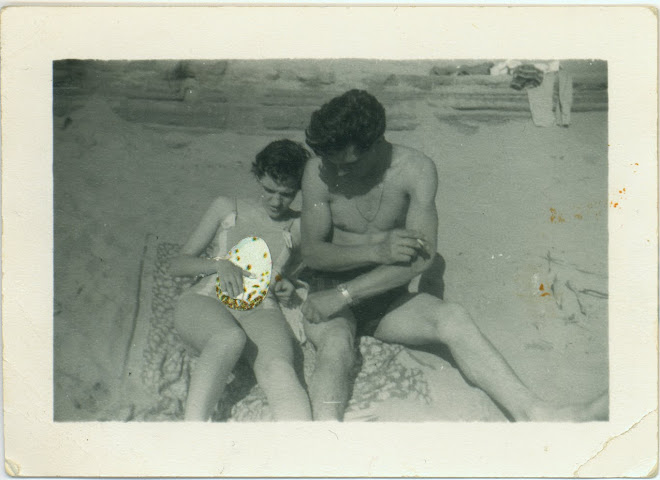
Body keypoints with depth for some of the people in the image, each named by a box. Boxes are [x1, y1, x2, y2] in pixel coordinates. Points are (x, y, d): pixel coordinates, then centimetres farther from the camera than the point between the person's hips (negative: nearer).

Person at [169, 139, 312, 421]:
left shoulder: (301, 228, 21)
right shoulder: (226, 208, 20)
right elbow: (177, 265, 19)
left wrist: (289, 289, 7)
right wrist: (219, 264, -3)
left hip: (261, 310, 0)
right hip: (205, 302, 0)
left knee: (278, 368, -37)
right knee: (230, 338, -40)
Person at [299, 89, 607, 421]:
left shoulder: (415, 170, -9)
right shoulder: (318, 172, -8)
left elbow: (422, 257, -18)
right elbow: (311, 251, -8)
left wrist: (344, 293, -25)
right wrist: (376, 250, -27)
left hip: (386, 300, 1)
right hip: (329, 299, -1)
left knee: (452, 318, -28)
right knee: (336, 348, -36)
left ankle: (535, 415, -43)